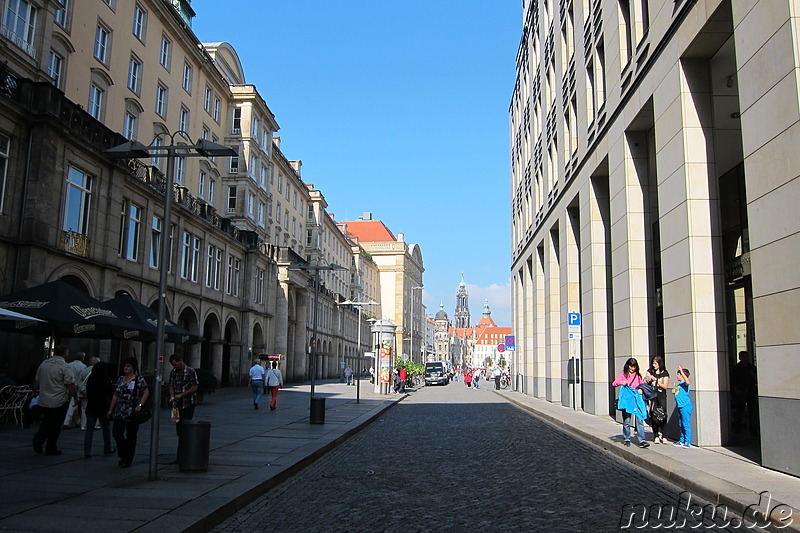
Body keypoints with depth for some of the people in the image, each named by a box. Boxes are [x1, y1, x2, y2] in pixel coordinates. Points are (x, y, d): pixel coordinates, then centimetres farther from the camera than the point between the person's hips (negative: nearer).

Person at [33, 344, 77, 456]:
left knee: (46, 421, 24)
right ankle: (51, 449, 14)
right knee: (56, 425, 7)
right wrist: (75, 397, -2)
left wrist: (35, 392, 30)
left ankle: (38, 441, 12)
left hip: (43, 401, 6)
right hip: (59, 402, -6)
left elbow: (37, 381, 14)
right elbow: (71, 385, -18)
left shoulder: (44, 363, 3)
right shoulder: (65, 367, -16)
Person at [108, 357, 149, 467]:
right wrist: (110, 410, 14)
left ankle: (128, 460, 12)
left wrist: (140, 405, -19)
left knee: (130, 436, 1)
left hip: (132, 413, -5)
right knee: (116, 433, -3)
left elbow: (146, 392, -9)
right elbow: (115, 395, 17)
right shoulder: (120, 379, 13)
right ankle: (123, 455, 18)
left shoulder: (139, 380, -4)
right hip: (119, 413, 5)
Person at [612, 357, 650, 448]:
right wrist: (621, 383, -15)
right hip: (627, 399, -1)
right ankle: (626, 439, 18)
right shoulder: (623, 374, 9)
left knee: (640, 420, -9)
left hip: (637, 399, 1)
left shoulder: (638, 375, 14)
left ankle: (642, 441, -10)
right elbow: (614, 383, 6)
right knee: (626, 421, 1)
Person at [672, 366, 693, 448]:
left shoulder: (684, 384, -10)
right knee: (681, 425, 14)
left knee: (686, 424, -8)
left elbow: (688, 382, -34)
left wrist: (682, 372, -32)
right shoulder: (678, 385, 18)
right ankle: (682, 441, 21)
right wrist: (674, 391, 8)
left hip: (686, 406, -10)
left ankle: (688, 442, -5)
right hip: (680, 407, 10)